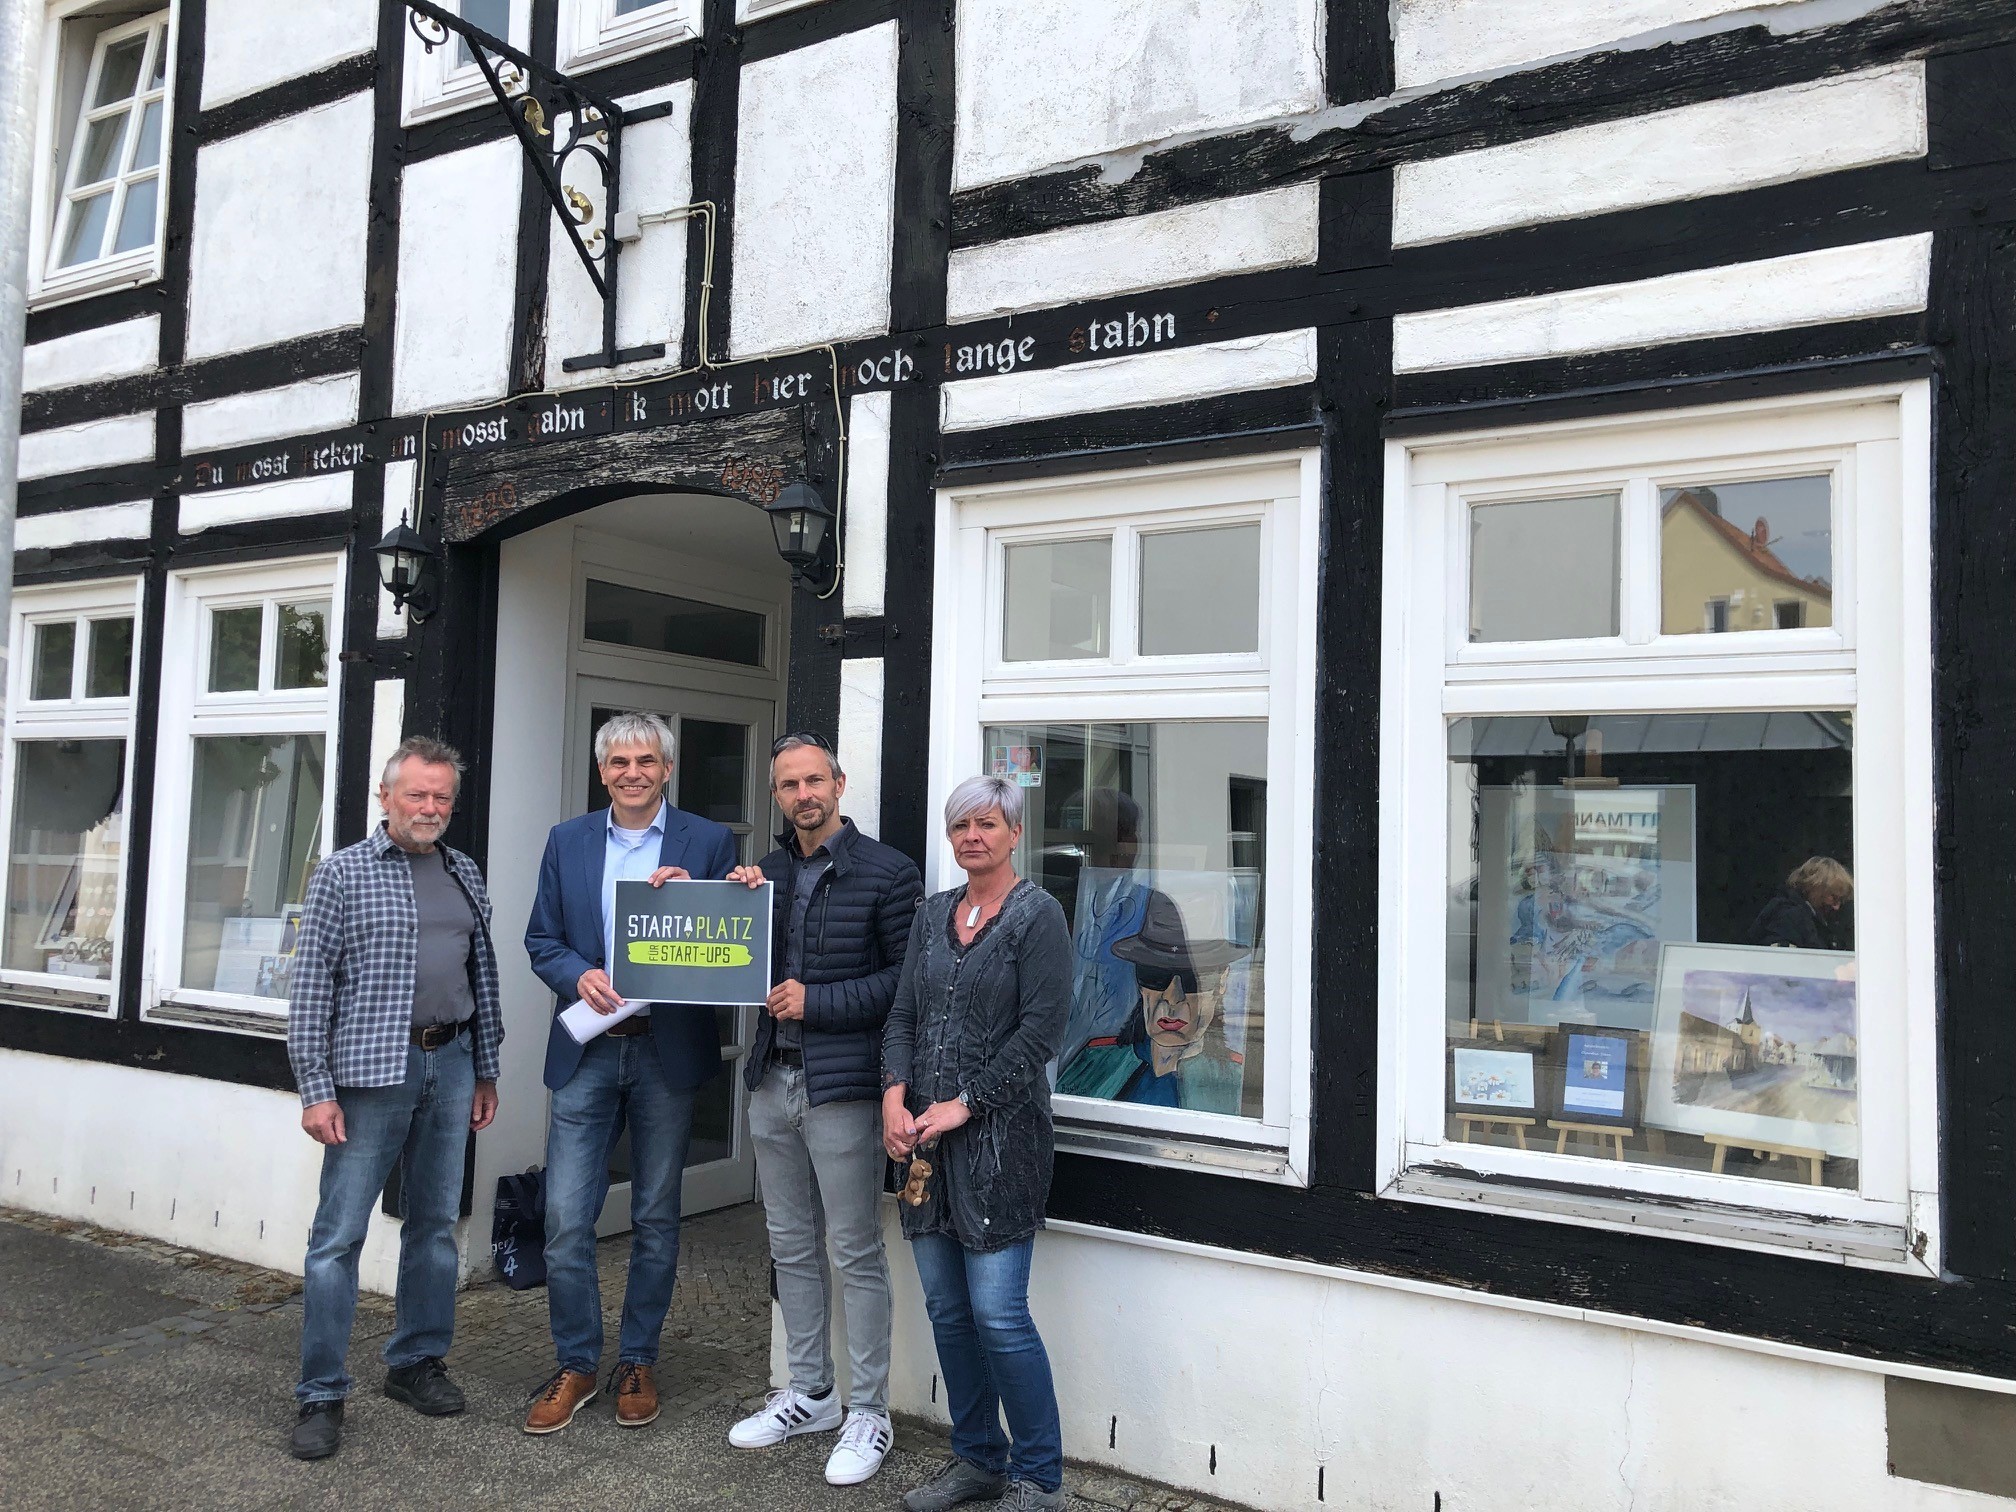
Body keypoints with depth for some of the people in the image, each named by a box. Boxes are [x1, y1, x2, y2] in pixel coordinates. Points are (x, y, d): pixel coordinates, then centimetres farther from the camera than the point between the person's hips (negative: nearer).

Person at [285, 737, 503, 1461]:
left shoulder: (465, 874, 11)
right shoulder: (343, 873, -3)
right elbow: (310, 987, -6)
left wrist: (485, 1072, 14)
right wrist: (317, 1091, -10)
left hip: (450, 1064, 5)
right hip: (371, 1072, -5)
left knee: (436, 1223, 13)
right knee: (339, 1233, -1)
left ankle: (417, 1361, 28)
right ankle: (321, 1395, 11)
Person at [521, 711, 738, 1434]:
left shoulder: (707, 842, 0)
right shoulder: (567, 841, 7)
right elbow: (541, 939, 7)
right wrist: (578, 975, -13)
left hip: (667, 1051, -1)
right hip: (586, 1050, 2)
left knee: (656, 1218, 10)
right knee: (565, 1217, 1)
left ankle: (637, 1362, 27)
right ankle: (575, 1364, 20)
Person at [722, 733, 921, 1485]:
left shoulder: (886, 872, -8)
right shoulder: (768, 871, 10)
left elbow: (906, 976, -11)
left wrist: (817, 1002, -15)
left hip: (840, 1084, -6)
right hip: (772, 1079, 7)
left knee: (856, 1255, 2)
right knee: (791, 1248, 16)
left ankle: (868, 1413, 16)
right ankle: (810, 1395, 31)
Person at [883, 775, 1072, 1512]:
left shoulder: (1037, 914, -6)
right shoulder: (932, 914, 12)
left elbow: (1041, 1029, -12)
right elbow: (903, 1013, 11)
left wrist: (965, 1106, -14)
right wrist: (895, 1092, -5)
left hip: (999, 1134, -6)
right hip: (924, 1132, 6)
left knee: (998, 1313, -6)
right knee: (946, 1307, 12)